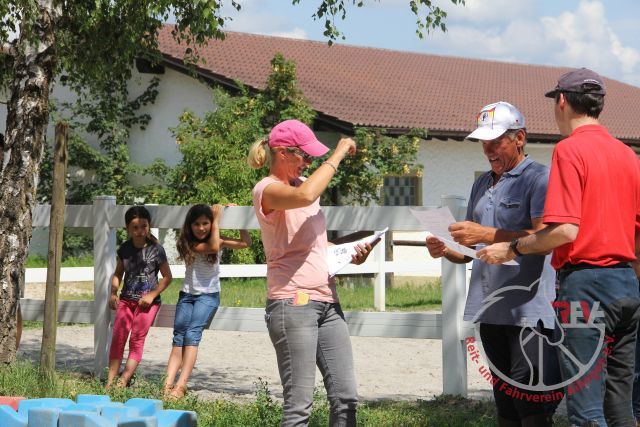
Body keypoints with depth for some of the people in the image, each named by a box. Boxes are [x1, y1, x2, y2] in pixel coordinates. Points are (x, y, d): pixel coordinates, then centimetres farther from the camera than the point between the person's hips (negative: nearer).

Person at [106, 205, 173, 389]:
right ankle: (110, 381, -5)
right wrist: (113, 293, 3)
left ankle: (123, 381, -8)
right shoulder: (125, 249, 5)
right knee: (117, 338, -6)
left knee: (137, 340, -7)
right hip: (126, 299, 4)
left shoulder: (156, 249, -7)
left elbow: (167, 277, -2)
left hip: (147, 302, -4)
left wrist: (152, 294, -13)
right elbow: (118, 273, 18)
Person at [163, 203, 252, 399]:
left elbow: (246, 243, -9)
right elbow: (212, 247, -19)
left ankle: (181, 385, -31)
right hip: (187, 294, 2)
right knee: (178, 337, -13)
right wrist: (217, 219, -11)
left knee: (192, 333, -21)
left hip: (208, 295, -2)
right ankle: (168, 384, -23)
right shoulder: (187, 243, -4)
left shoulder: (219, 240, 1)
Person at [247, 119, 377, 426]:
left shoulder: (304, 182, 19)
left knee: (345, 397, 3)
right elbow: (306, 196, -30)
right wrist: (338, 155, -17)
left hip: (327, 301, 8)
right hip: (292, 303, -8)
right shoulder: (267, 189, -7)